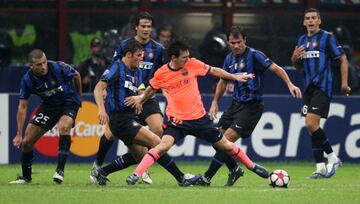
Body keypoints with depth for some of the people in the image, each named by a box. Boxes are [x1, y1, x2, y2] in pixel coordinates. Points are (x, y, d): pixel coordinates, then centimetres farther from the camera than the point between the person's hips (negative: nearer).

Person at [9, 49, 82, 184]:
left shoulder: (59, 68, -26)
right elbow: (22, 106, -10)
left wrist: (78, 96, 13)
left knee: (64, 127, -36)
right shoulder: (27, 79, -18)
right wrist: (19, 134, -13)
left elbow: (77, 76, -3)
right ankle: (26, 177, 21)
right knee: (27, 141, -2)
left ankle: (60, 169, -29)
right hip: (48, 106, 3)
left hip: (69, 103, -3)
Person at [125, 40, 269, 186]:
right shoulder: (161, 74, -8)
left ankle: (251, 166, 34)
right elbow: (151, 89, 13)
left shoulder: (193, 64, -6)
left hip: (199, 118, 2)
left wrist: (235, 77, 11)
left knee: (226, 145, 13)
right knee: (163, 146, -26)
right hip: (177, 120, -2)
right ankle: (135, 175, -24)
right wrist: (140, 101, 28)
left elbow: (213, 71, 8)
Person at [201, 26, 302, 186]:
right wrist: (215, 103, 15)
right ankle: (234, 169, 21)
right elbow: (223, 81, 23)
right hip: (236, 104, 7)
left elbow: (276, 68, -15)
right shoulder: (230, 59, 9)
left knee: (227, 139, -16)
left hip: (251, 106, -7)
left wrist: (290, 84, -29)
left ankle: (207, 178, -13)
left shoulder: (254, 55, -12)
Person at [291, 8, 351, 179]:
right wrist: (294, 58, 2)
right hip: (309, 87, 7)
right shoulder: (302, 40, 16)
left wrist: (344, 83, -12)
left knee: (311, 124, -18)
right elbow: (298, 66, 25)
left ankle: (332, 158, -4)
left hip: (322, 87, -7)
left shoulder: (327, 37, -4)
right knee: (311, 128, 3)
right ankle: (321, 168, 7)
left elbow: (343, 59, -3)